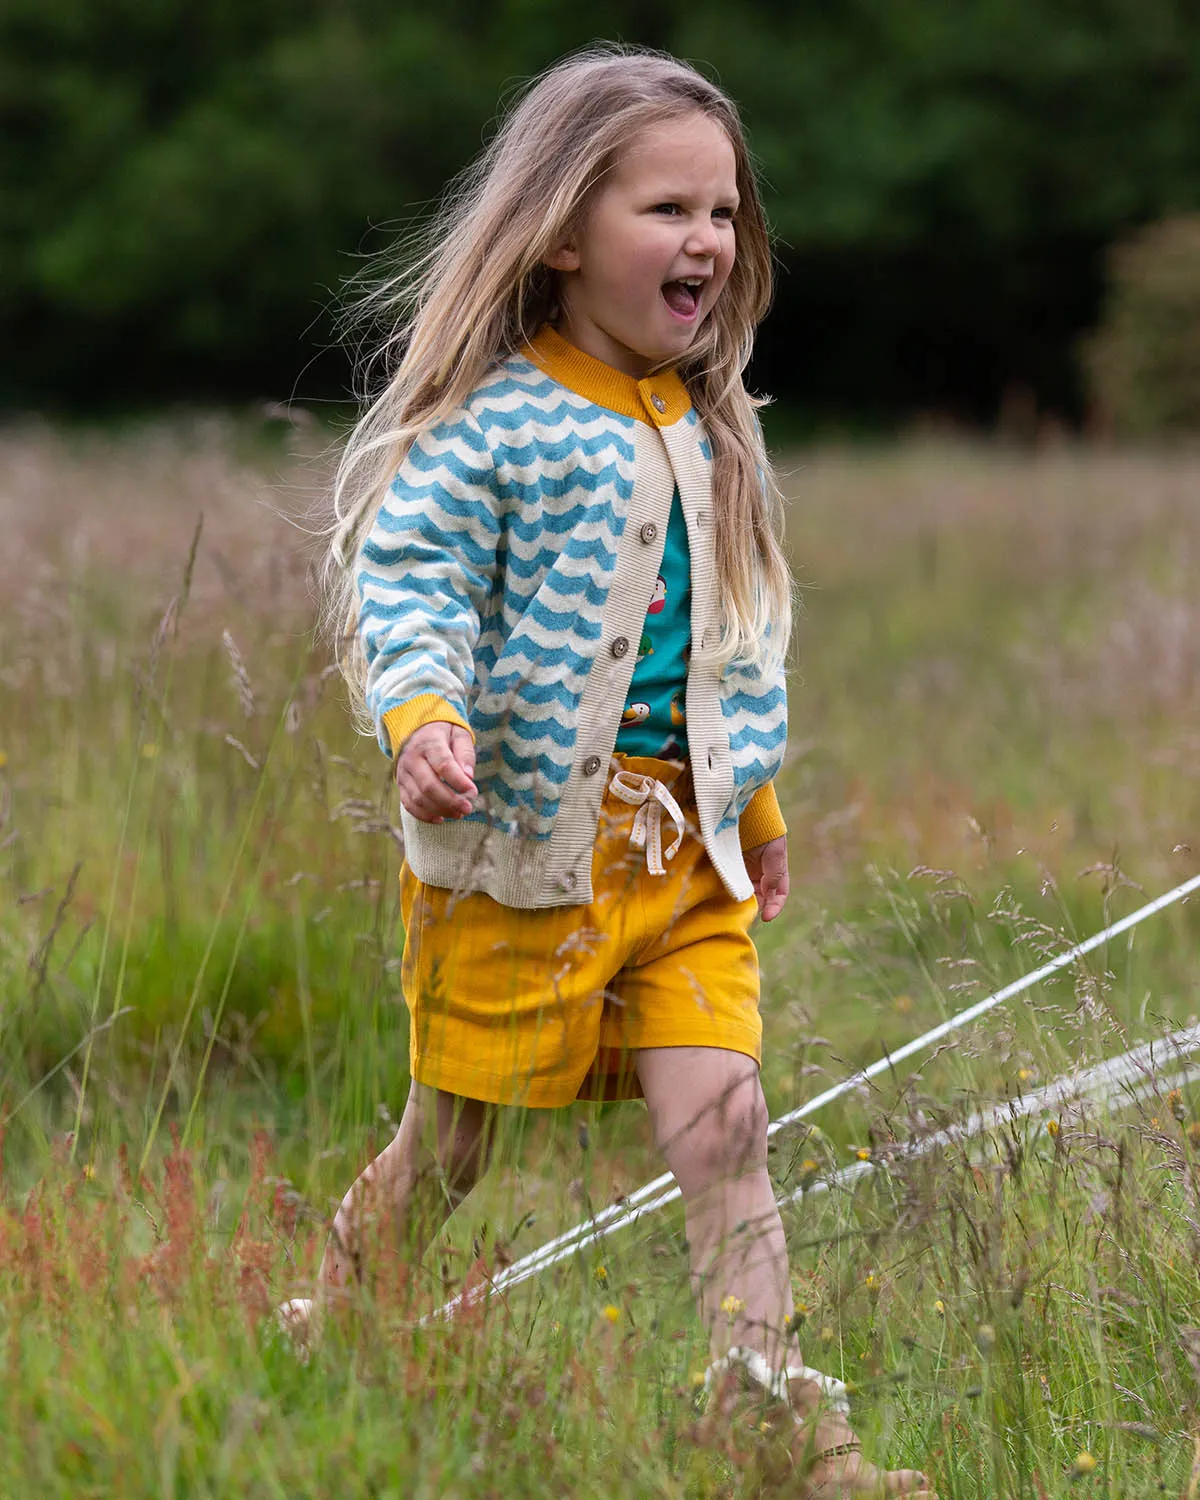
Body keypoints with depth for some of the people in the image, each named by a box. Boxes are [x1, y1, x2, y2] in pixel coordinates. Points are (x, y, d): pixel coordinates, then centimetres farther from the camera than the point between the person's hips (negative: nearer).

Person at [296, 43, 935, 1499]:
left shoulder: (710, 434, 12)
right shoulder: (488, 424, -10)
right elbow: (404, 580, -16)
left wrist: (755, 795, 25)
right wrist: (421, 716, -34)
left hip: (684, 844, 5)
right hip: (523, 836, -5)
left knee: (722, 1125, -5)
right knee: (452, 1141, 8)